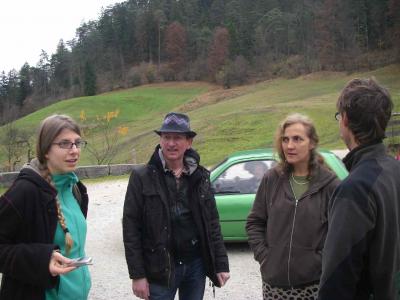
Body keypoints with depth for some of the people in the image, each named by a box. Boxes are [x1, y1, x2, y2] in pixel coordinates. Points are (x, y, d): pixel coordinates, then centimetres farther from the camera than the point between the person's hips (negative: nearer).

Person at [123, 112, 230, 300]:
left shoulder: (200, 177, 4)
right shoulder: (142, 178, -7)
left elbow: (212, 224, 6)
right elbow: (131, 229, -8)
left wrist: (221, 264, 3)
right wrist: (137, 275, -11)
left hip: (196, 264, 3)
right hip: (160, 269, -3)